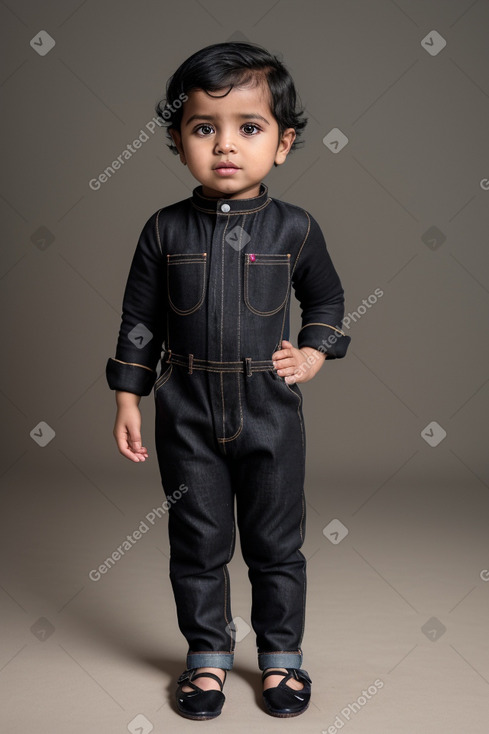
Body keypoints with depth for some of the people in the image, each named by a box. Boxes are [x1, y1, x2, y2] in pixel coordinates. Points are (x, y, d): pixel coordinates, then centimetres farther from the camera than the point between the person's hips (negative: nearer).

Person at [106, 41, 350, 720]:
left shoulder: (295, 228, -3)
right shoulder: (166, 231, -3)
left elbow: (327, 298, 13)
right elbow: (139, 319, 4)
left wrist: (314, 353, -3)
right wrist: (128, 399, 2)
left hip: (271, 415, 0)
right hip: (188, 417, 1)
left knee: (276, 544, 11)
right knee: (198, 543, 11)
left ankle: (281, 655, 31)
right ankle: (208, 655, 31)